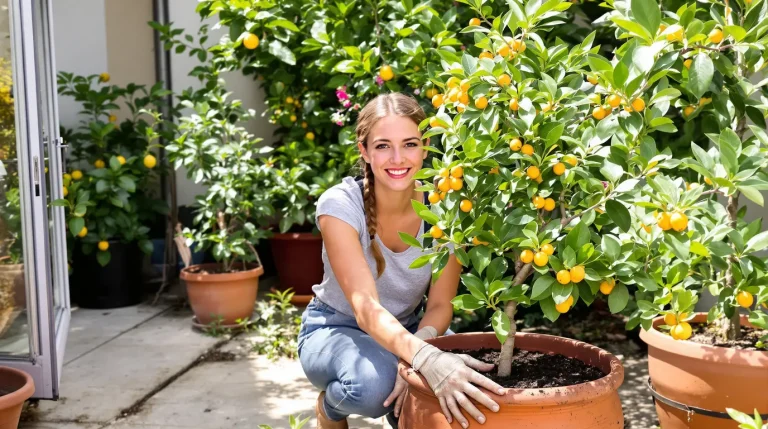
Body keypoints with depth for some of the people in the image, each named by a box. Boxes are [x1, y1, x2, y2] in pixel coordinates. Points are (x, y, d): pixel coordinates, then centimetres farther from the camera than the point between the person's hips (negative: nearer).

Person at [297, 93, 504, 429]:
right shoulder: (340, 204, -26)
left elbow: (440, 305, -13)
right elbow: (366, 308, -36)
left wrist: (418, 354, -35)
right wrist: (425, 358, -54)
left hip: (406, 329, 3)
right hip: (335, 330, -3)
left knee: (470, 381, -27)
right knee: (374, 382, -36)